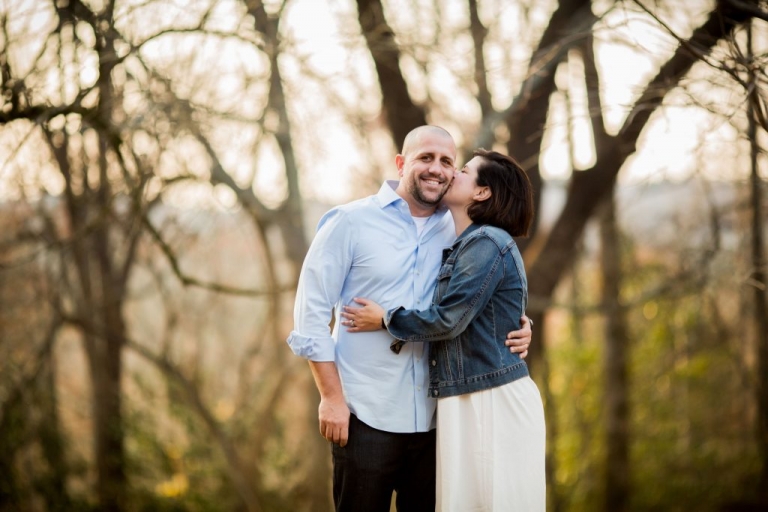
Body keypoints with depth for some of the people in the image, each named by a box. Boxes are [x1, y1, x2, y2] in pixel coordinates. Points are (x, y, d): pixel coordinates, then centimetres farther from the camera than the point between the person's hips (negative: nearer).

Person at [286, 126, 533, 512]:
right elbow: (312, 312, -5)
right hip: (365, 418, -3)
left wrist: (518, 328, -6)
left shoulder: (457, 231, 6)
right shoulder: (351, 222, -4)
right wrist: (332, 396, -10)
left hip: (434, 419, 4)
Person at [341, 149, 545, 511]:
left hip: (495, 403, -9)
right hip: (463, 404, 9)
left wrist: (384, 319, -5)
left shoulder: (488, 242, -12)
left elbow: (447, 320, -17)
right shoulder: (459, 248, 15)